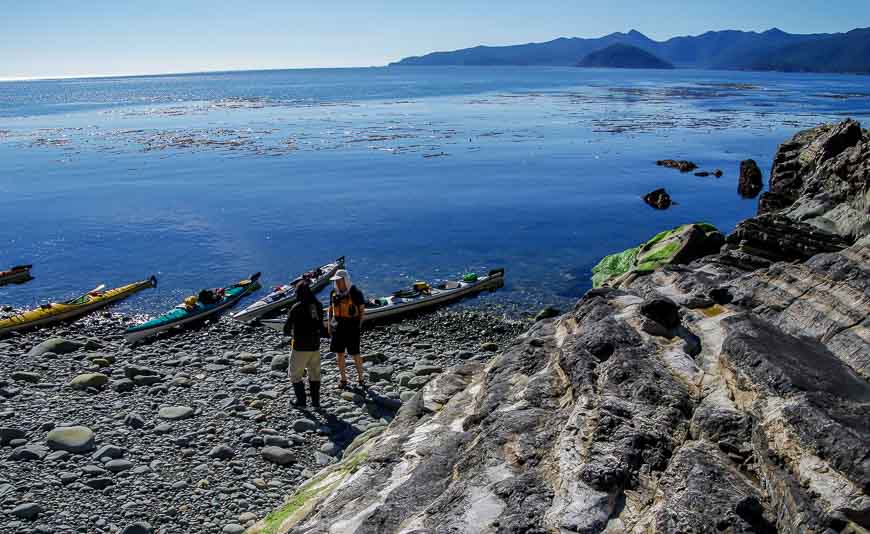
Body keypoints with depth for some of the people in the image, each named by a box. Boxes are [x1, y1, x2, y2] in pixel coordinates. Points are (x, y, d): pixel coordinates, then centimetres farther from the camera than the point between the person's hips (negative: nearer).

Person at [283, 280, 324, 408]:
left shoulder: (296, 307, -16)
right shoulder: (318, 305, -1)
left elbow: (286, 329, -8)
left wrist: (290, 333, 12)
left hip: (300, 347, -5)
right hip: (315, 346, 5)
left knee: (295, 374, 12)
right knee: (315, 374, 17)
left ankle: (301, 401, 15)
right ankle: (315, 401, 21)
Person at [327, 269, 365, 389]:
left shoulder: (356, 293, -8)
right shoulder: (334, 293, 6)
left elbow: (362, 310, -1)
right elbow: (331, 309, 17)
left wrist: (359, 324, -7)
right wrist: (329, 323, 10)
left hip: (352, 327, -5)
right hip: (337, 327, 5)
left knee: (355, 354, 0)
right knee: (339, 353, 8)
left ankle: (361, 377, 16)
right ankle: (343, 379, 20)